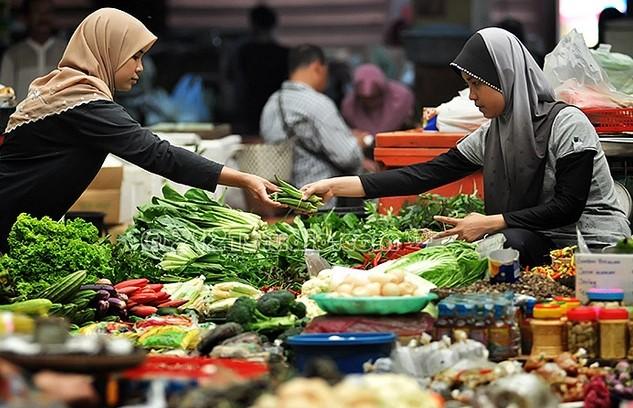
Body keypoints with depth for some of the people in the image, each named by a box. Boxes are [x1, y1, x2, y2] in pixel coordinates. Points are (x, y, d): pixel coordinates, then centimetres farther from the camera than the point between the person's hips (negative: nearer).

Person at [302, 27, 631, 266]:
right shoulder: (491, 135, 9)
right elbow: (427, 175, 3)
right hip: (542, 243, 6)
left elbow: (568, 206, -16)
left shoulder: (566, 124, -12)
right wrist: (335, 186, -4)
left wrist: (489, 223, -18)